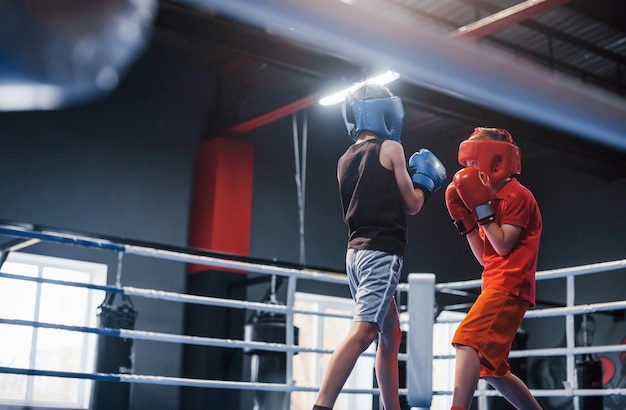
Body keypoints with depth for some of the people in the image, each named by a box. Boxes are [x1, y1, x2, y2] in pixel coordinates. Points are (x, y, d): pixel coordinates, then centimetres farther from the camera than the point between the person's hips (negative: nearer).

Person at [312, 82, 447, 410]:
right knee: (360, 335, -17)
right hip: (381, 253, -8)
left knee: (391, 337, 17)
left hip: (357, 252, 8)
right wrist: (423, 179, 17)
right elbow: (412, 205, 0)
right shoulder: (390, 148, -3)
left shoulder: (345, 160, 15)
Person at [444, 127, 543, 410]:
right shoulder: (495, 199, 20)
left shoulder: (517, 195, -5)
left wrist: (481, 207, -14)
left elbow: (503, 246, -14)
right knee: (489, 369, 12)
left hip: (509, 286, -10)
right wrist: (463, 218, 11)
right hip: (496, 287, 10)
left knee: (467, 340, -25)